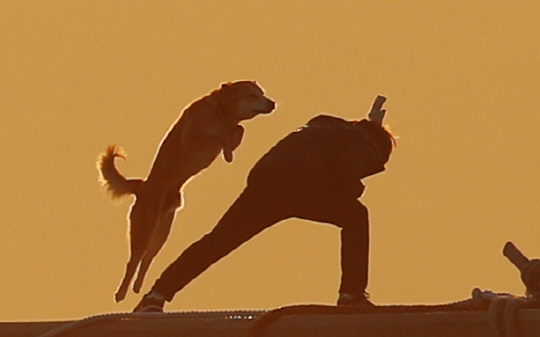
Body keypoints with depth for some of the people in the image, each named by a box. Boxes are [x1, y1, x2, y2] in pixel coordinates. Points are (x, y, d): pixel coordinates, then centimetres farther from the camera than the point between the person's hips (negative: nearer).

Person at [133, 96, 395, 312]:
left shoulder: (324, 129, 40)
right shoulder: (362, 143, 17)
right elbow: (346, 175, -2)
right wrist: (352, 192, 19)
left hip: (263, 179, 6)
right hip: (302, 185, -6)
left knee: (217, 242, 6)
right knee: (355, 217, 16)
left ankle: (157, 295, -5)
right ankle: (352, 294, 9)